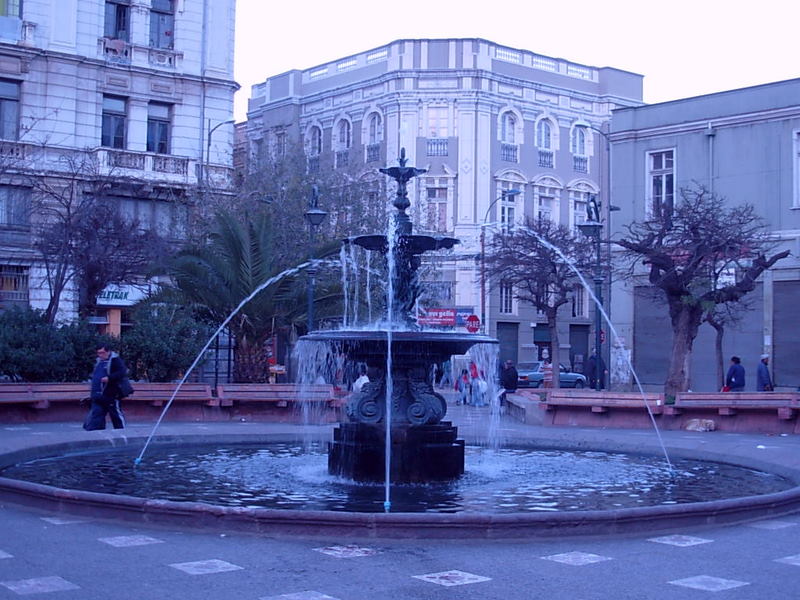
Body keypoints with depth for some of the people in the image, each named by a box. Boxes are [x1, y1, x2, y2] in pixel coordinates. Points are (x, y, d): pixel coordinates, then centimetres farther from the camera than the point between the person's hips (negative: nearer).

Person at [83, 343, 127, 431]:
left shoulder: (115, 360, -9)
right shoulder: (99, 362, 17)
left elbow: (123, 372, -22)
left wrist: (109, 378, -28)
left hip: (111, 396, -8)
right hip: (98, 398, 8)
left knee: (117, 416, 3)